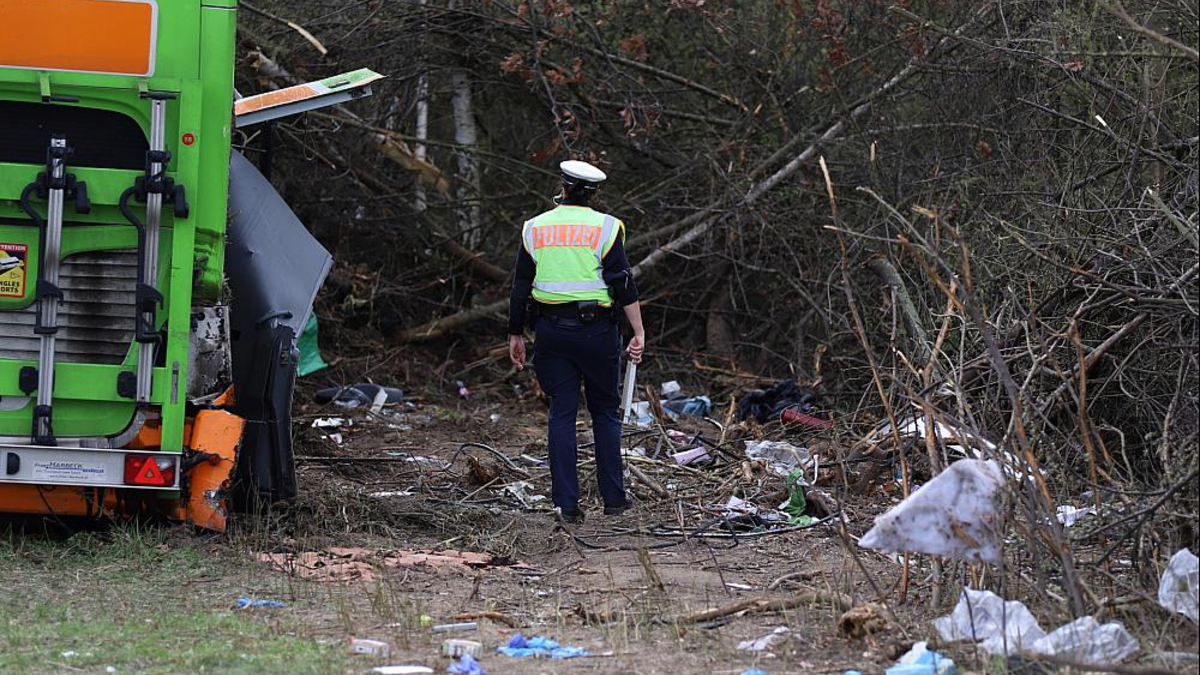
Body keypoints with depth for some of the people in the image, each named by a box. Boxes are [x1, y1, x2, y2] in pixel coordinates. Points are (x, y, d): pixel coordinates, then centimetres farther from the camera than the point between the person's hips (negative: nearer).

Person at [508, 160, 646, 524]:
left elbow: (520, 287, 7)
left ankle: (567, 503, 0)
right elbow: (624, 285, -8)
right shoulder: (605, 227, -3)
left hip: (551, 331, 2)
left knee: (562, 414, 5)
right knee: (605, 412, 10)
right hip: (596, 330, -2)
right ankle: (613, 498, 12)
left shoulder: (535, 228, 6)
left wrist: (515, 335, 14)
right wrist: (639, 333, -6)